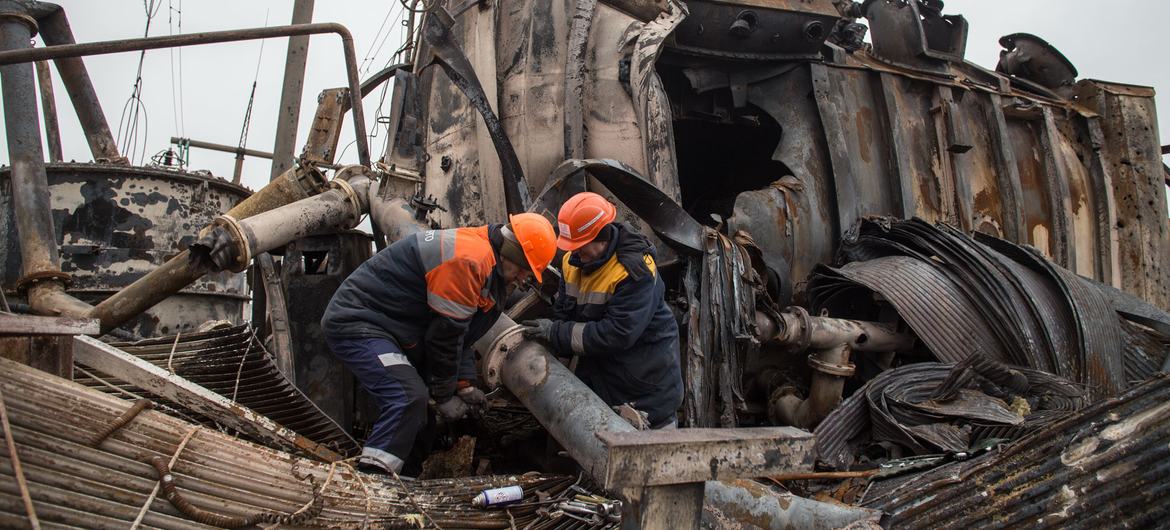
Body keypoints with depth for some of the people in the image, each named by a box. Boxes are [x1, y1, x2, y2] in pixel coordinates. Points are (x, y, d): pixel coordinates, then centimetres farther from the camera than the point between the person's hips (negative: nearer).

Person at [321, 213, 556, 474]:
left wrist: (464, 384, 7)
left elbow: (460, 332, 15)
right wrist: (445, 395, -7)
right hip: (355, 323, -11)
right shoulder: (467, 260, -24)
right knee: (410, 396, -25)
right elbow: (444, 334, -19)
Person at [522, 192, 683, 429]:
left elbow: (617, 335, -30)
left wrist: (556, 333, -26)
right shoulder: (572, 261, 0)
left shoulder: (635, 270, -25)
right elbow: (563, 310, 5)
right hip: (598, 373, 7)